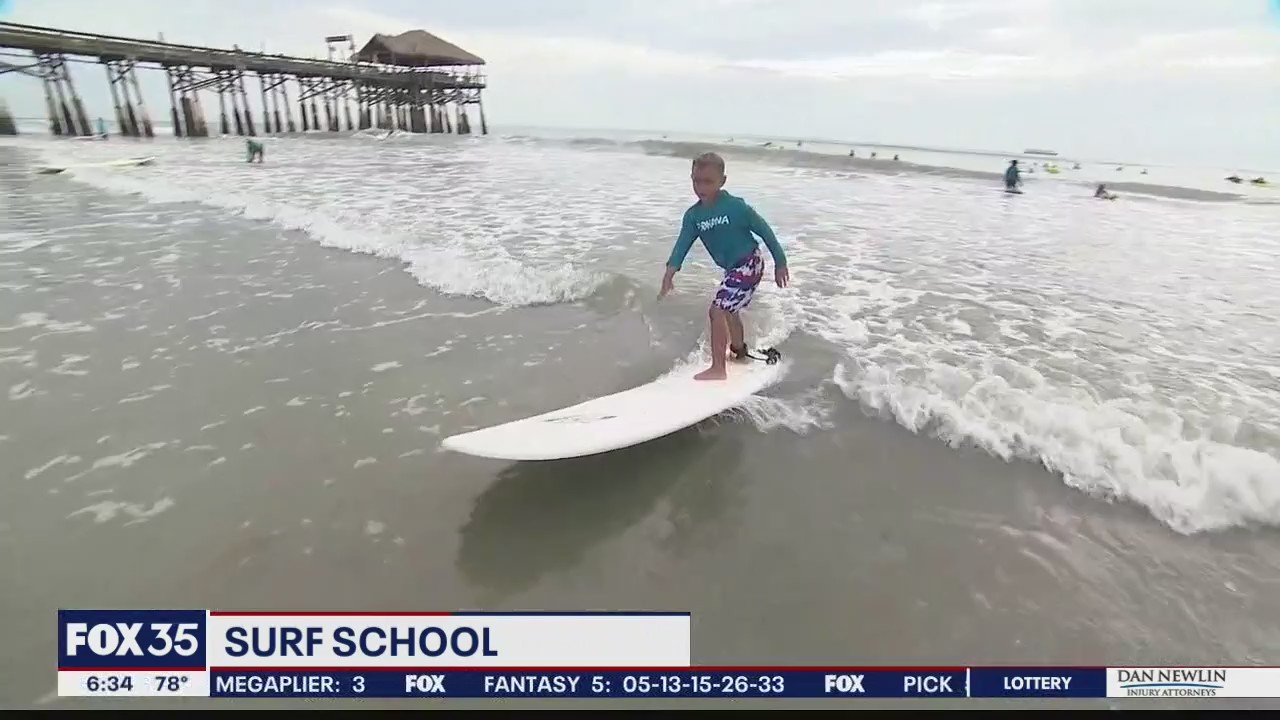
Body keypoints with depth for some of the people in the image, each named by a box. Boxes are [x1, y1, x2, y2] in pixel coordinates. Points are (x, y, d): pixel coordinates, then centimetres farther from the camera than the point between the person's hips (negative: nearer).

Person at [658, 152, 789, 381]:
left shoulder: (736, 206, -20)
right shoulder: (693, 215, -4)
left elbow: (765, 231, -11)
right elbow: (682, 244, -9)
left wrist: (780, 263, -7)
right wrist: (669, 274, -24)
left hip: (749, 265, -8)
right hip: (732, 268, 8)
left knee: (717, 310, -13)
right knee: (730, 311, 25)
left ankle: (718, 368, -5)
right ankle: (740, 353, 50)